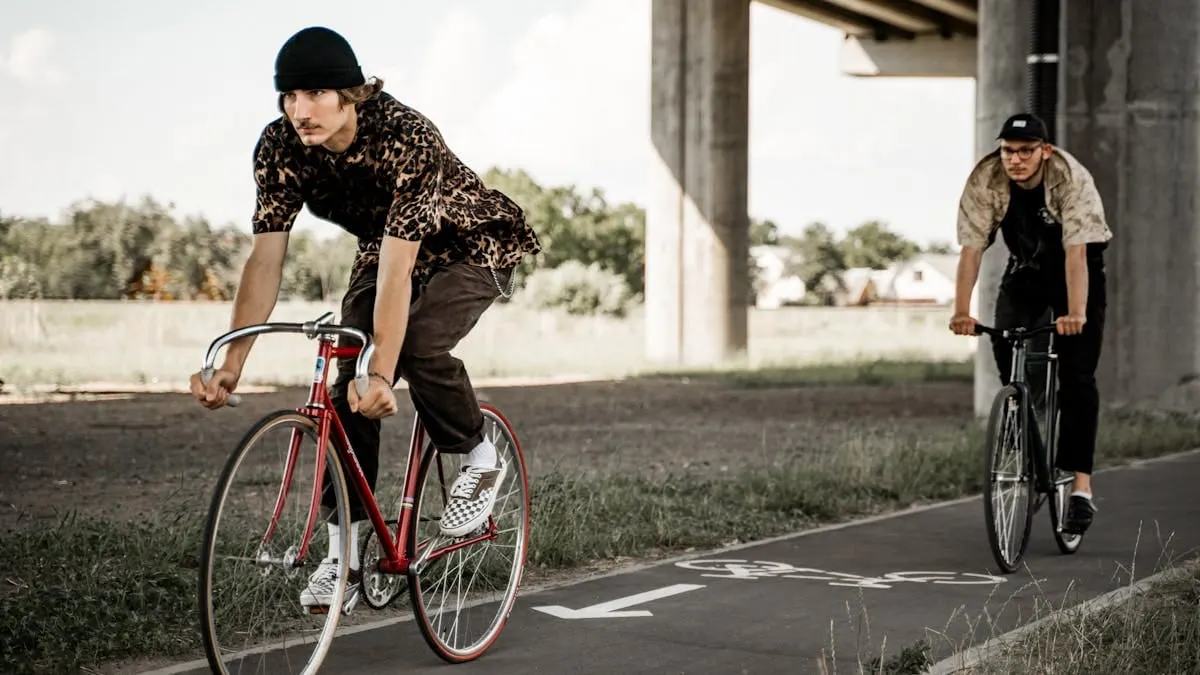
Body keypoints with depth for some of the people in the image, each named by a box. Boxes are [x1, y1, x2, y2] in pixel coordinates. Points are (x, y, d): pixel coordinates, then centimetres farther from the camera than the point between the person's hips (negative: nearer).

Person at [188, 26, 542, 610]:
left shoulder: (406, 139, -37)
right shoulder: (279, 147, -22)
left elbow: (396, 271, -42)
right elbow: (265, 261, -21)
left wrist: (382, 375, -49)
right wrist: (231, 364, -29)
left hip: (472, 248, -5)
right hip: (381, 249, 5)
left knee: (418, 344, -32)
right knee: (346, 393, -11)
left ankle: (480, 459, -5)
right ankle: (343, 551, -2)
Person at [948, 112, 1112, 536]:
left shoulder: (1072, 179, -29)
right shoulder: (985, 180, -21)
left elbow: (1076, 250, -37)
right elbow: (971, 248, -27)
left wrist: (1075, 314, -49)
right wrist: (962, 310, -39)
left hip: (1075, 274, -3)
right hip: (1025, 271, 3)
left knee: (1077, 378, -14)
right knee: (1005, 345, -19)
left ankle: (1081, 486, -16)